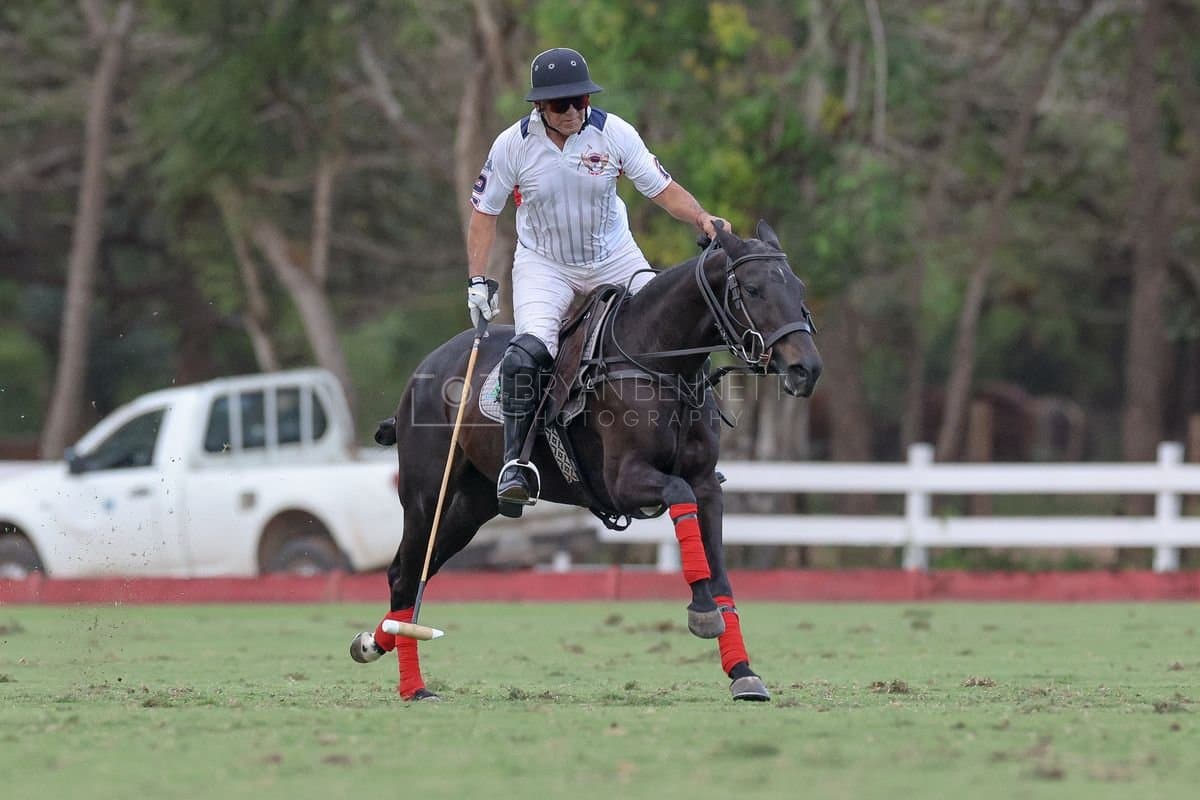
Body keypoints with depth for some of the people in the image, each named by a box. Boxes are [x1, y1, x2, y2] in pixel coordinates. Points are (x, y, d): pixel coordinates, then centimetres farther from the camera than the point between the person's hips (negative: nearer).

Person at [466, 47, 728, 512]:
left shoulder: (613, 133, -13)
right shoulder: (513, 145, -14)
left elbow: (663, 189, -9)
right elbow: (485, 213, -2)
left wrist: (701, 219, -27)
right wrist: (477, 281, -7)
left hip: (614, 258, 2)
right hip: (543, 264, -2)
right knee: (529, 353, -26)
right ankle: (515, 463, -18)